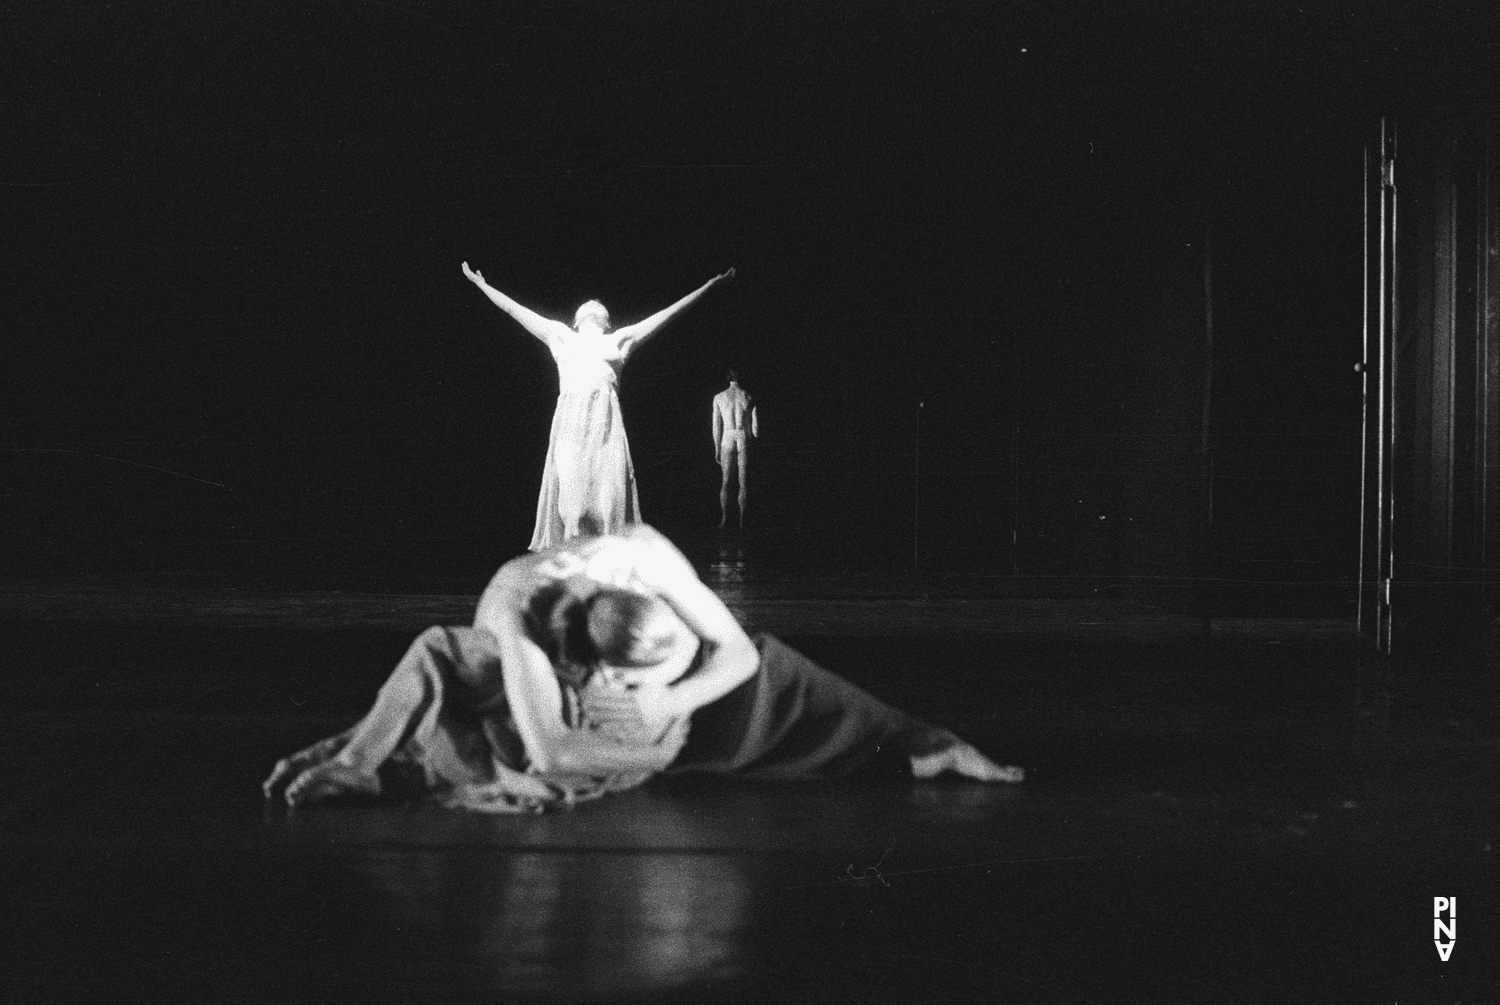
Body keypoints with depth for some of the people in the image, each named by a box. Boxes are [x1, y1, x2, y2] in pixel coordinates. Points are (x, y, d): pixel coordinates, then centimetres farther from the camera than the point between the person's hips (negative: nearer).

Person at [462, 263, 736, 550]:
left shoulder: (618, 340, 23)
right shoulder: (563, 337, 24)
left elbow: (666, 314, 22)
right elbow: (514, 310, 26)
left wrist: (710, 285, 21)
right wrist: (481, 284, 25)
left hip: (604, 421, 0)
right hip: (570, 419, 0)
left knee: (608, 491, -9)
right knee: (570, 490, -7)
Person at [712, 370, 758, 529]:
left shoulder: (719, 398, 0)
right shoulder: (749, 398, -2)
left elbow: (716, 426, 3)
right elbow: (755, 426, 0)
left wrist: (717, 448, 11)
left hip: (727, 440, 1)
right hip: (744, 439, -1)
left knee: (725, 481, 12)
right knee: (743, 483, 4)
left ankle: (724, 517, 3)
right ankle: (742, 521, 2)